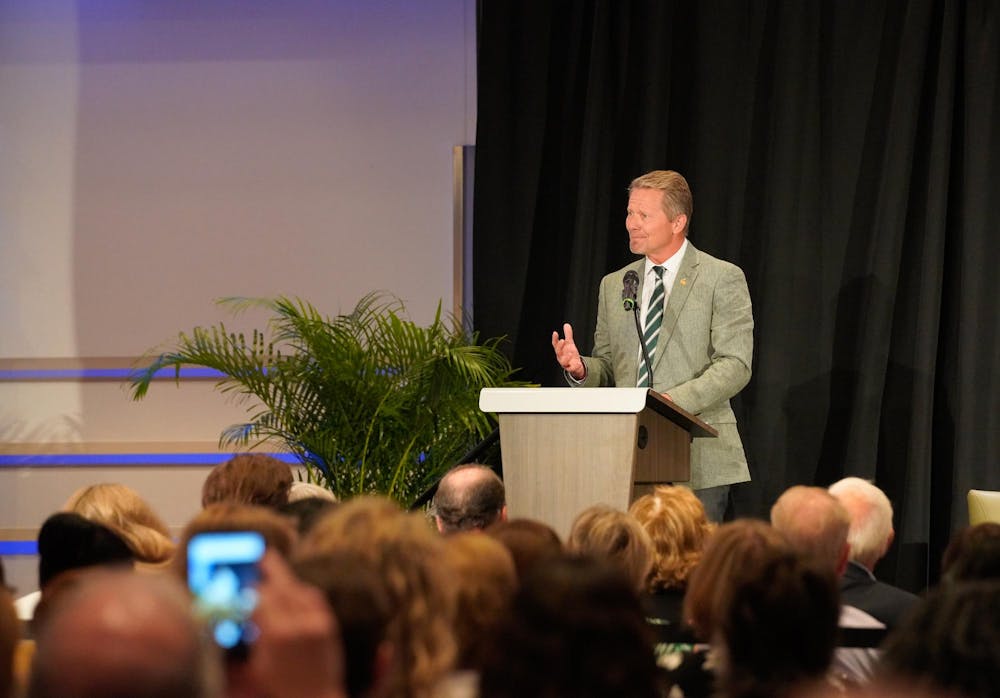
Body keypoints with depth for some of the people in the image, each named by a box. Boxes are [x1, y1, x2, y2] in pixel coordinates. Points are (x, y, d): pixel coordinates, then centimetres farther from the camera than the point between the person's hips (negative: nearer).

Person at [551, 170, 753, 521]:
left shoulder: (723, 279, 0)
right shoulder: (614, 285, 17)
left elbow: (736, 365, -8)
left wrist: (675, 400, -21)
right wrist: (580, 369, -4)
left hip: (698, 457, -4)